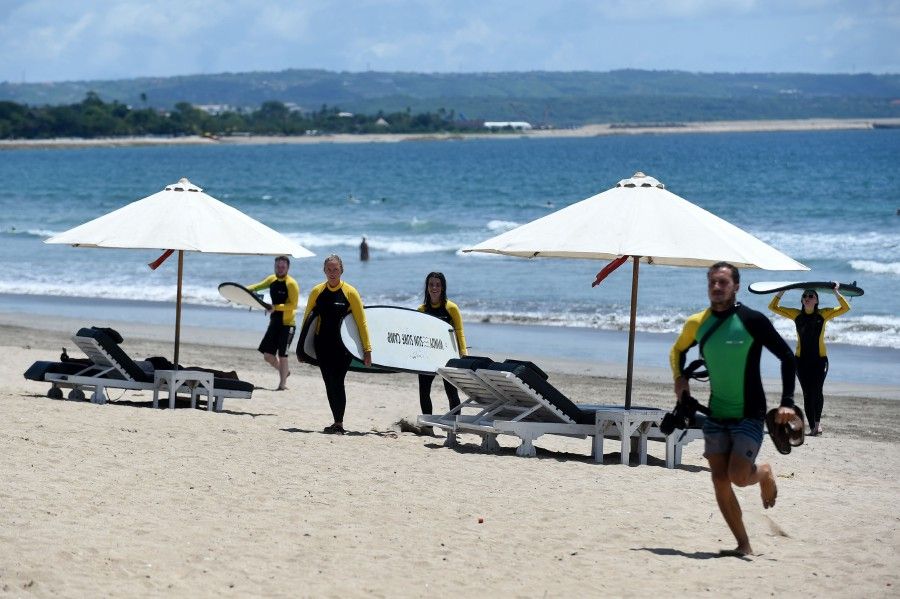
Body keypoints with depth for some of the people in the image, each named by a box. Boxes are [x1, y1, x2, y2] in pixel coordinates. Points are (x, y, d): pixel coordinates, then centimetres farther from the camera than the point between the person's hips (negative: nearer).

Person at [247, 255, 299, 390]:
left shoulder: (291, 284, -14)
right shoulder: (272, 279, 7)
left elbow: (294, 304, -21)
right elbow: (258, 286, 23)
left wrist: (276, 307, -32)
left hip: (287, 323, -7)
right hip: (274, 322, 7)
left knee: (282, 355, -6)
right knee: (267, 355, 7)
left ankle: (283, 384, 4)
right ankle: (285, 371, 31)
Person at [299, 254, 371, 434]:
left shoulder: (350, 292, -5)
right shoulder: (317, 291, 4)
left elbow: (361, 322, -4)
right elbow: (307, 319, 12)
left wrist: (367, 349, -7)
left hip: (343, 345, -4)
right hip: (322, 344, 4)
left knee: (337, 382, -12)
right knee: (329, 384, 7)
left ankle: (339, 423, -8)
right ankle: (337, 422, 16)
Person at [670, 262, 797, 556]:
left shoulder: (752, 321, -12)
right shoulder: (697, 324, 1)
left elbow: (787, 357, -7)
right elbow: (677, 351, 22)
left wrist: (787, 402, -14)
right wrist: (680, 378, 2)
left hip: (750, 414, -5)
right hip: (716, 415, 5)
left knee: (738, 476, -15)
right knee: (720, 480, -1)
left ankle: (765, 473, 21)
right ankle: (744, 545, 9)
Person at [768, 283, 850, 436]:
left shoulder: (823, 314, 1)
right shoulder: (796, 314, 5)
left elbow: (845, 308, -1)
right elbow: (773, 306, 8)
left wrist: (836, 292, -5)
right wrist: (782, 291, 3)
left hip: (820, 359, -2)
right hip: (801, 359, 2)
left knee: (816, 391, -16)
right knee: (807, 393, 1)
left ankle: (818, 422, 4)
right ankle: (812, 427, 8)